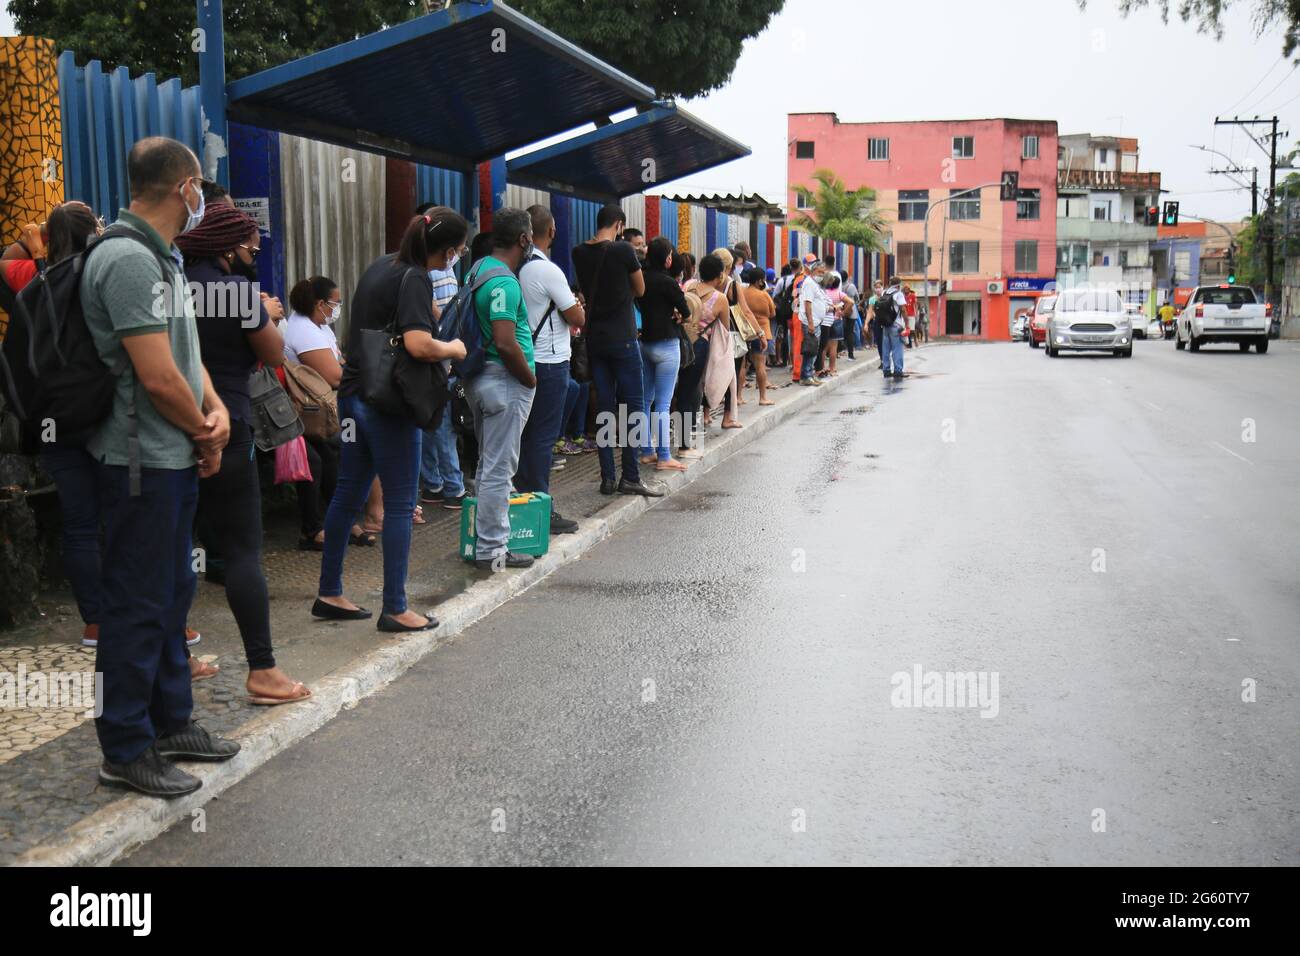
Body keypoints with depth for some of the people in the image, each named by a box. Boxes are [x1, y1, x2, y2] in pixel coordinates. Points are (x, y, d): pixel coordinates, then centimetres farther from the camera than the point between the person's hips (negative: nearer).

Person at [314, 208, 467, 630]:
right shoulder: (415, 279, -16)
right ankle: (395, 610, 6)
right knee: (399, 504, 0)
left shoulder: (381, 265, 11)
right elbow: (418, 344, -29)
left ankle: (329, 594, 23)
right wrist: (454, 349, -11)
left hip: (353, 394, 9)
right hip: (387, 403, -9)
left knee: (348, 494, 15)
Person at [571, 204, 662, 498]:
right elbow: (640, 290, 0)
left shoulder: (579, 253, 5)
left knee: (604, 405, 9)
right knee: (632, 406, 1)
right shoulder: (623, 251, -11)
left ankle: (607, 477, 9)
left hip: (594, 338, 5)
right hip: (621, 338, -5)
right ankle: (630, 477, 0)